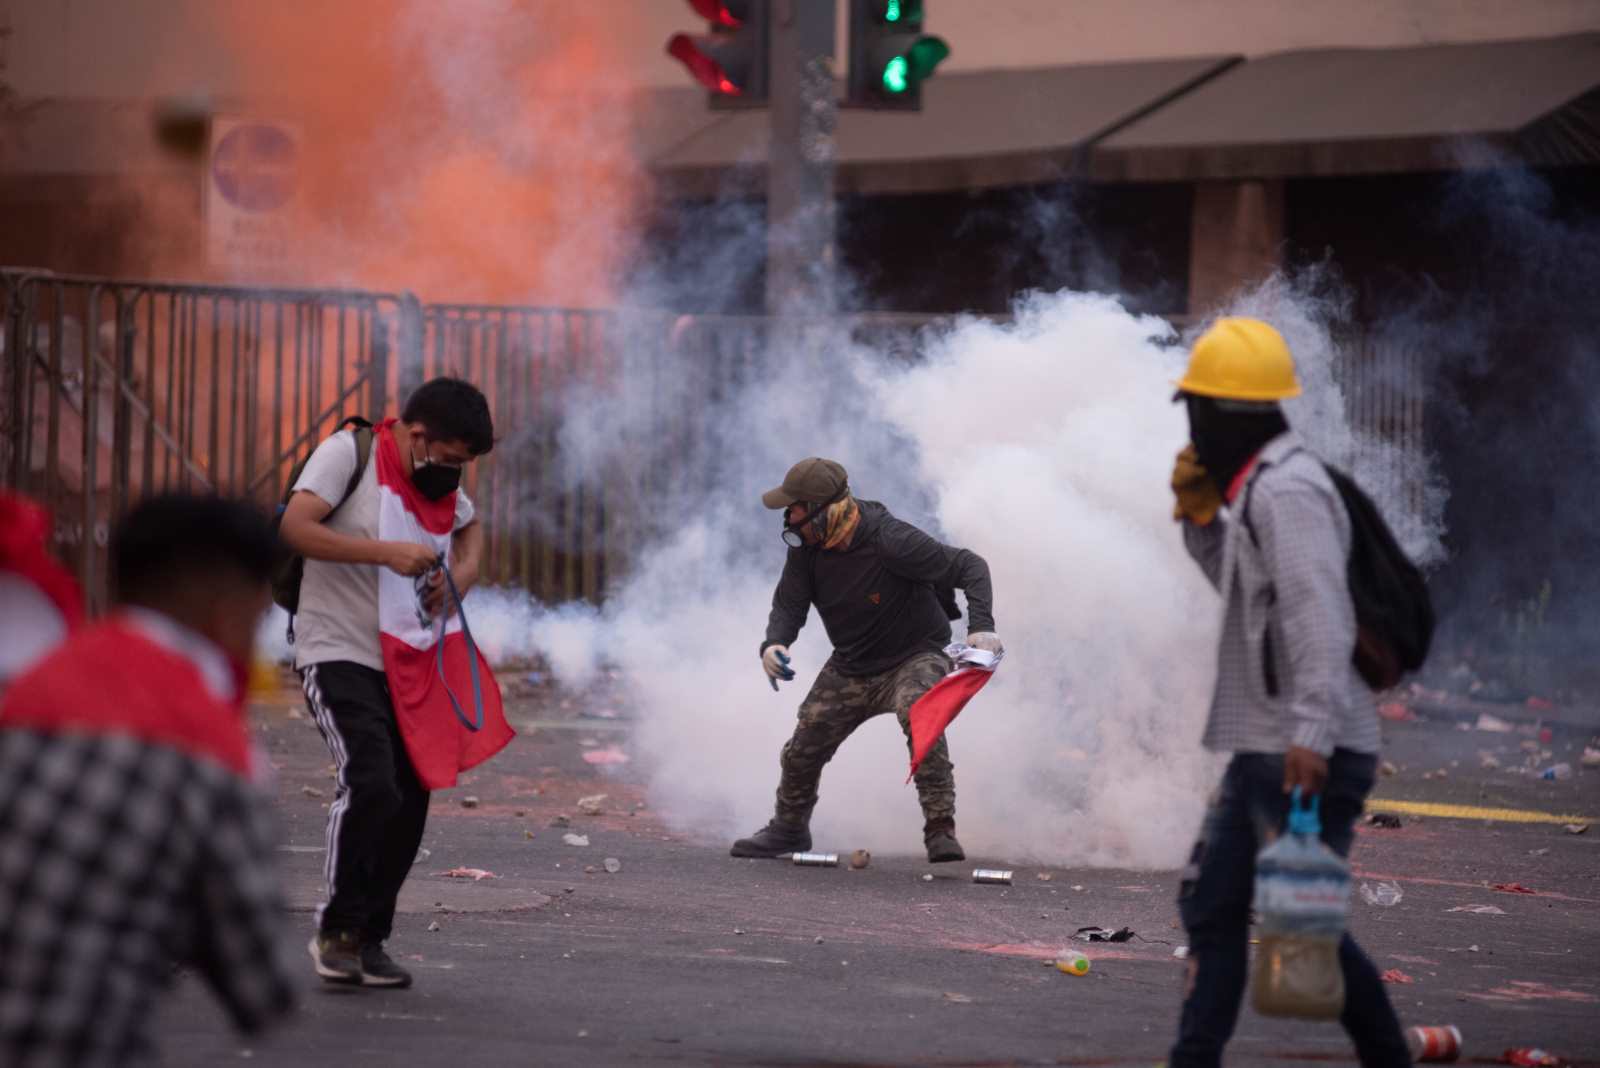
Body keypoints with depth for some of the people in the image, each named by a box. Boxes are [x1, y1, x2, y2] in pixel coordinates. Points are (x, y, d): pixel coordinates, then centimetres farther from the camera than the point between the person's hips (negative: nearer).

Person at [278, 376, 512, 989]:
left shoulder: (440, 481, 12)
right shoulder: (348, 454, -10)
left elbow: (470, 526, 32)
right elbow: (294, 527, -20)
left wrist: (465, 570, 9)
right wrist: (386, 552, -25)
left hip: (407, 666, 8)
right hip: (338, 655, -8)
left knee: (409, 801, 5)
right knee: (370, 784, -22)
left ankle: (368, 940, 18)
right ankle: (338, 931, -8)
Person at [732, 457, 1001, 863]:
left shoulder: (889, 541, -29)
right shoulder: (805, 546, -10)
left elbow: (969, 566, -25)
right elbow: (789, 603, -5)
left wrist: (981, 625, -40)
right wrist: (773, 643, -28)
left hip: (913, 658, -6)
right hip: (850, 669, 6)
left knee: (921, 721, -36)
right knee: (803, 748, 8)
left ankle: (941, 833, -32)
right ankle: (789, 828, 37)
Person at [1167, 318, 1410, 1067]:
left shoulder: (1287, 492, -16)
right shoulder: (1259, 487, 16)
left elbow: (1321, 618, -27)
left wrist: (1312, 732, -36)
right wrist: (1200, 517, 14)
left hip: (1311, 758, -11)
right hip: (1264, 752, 11)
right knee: (1212, 906, 15)